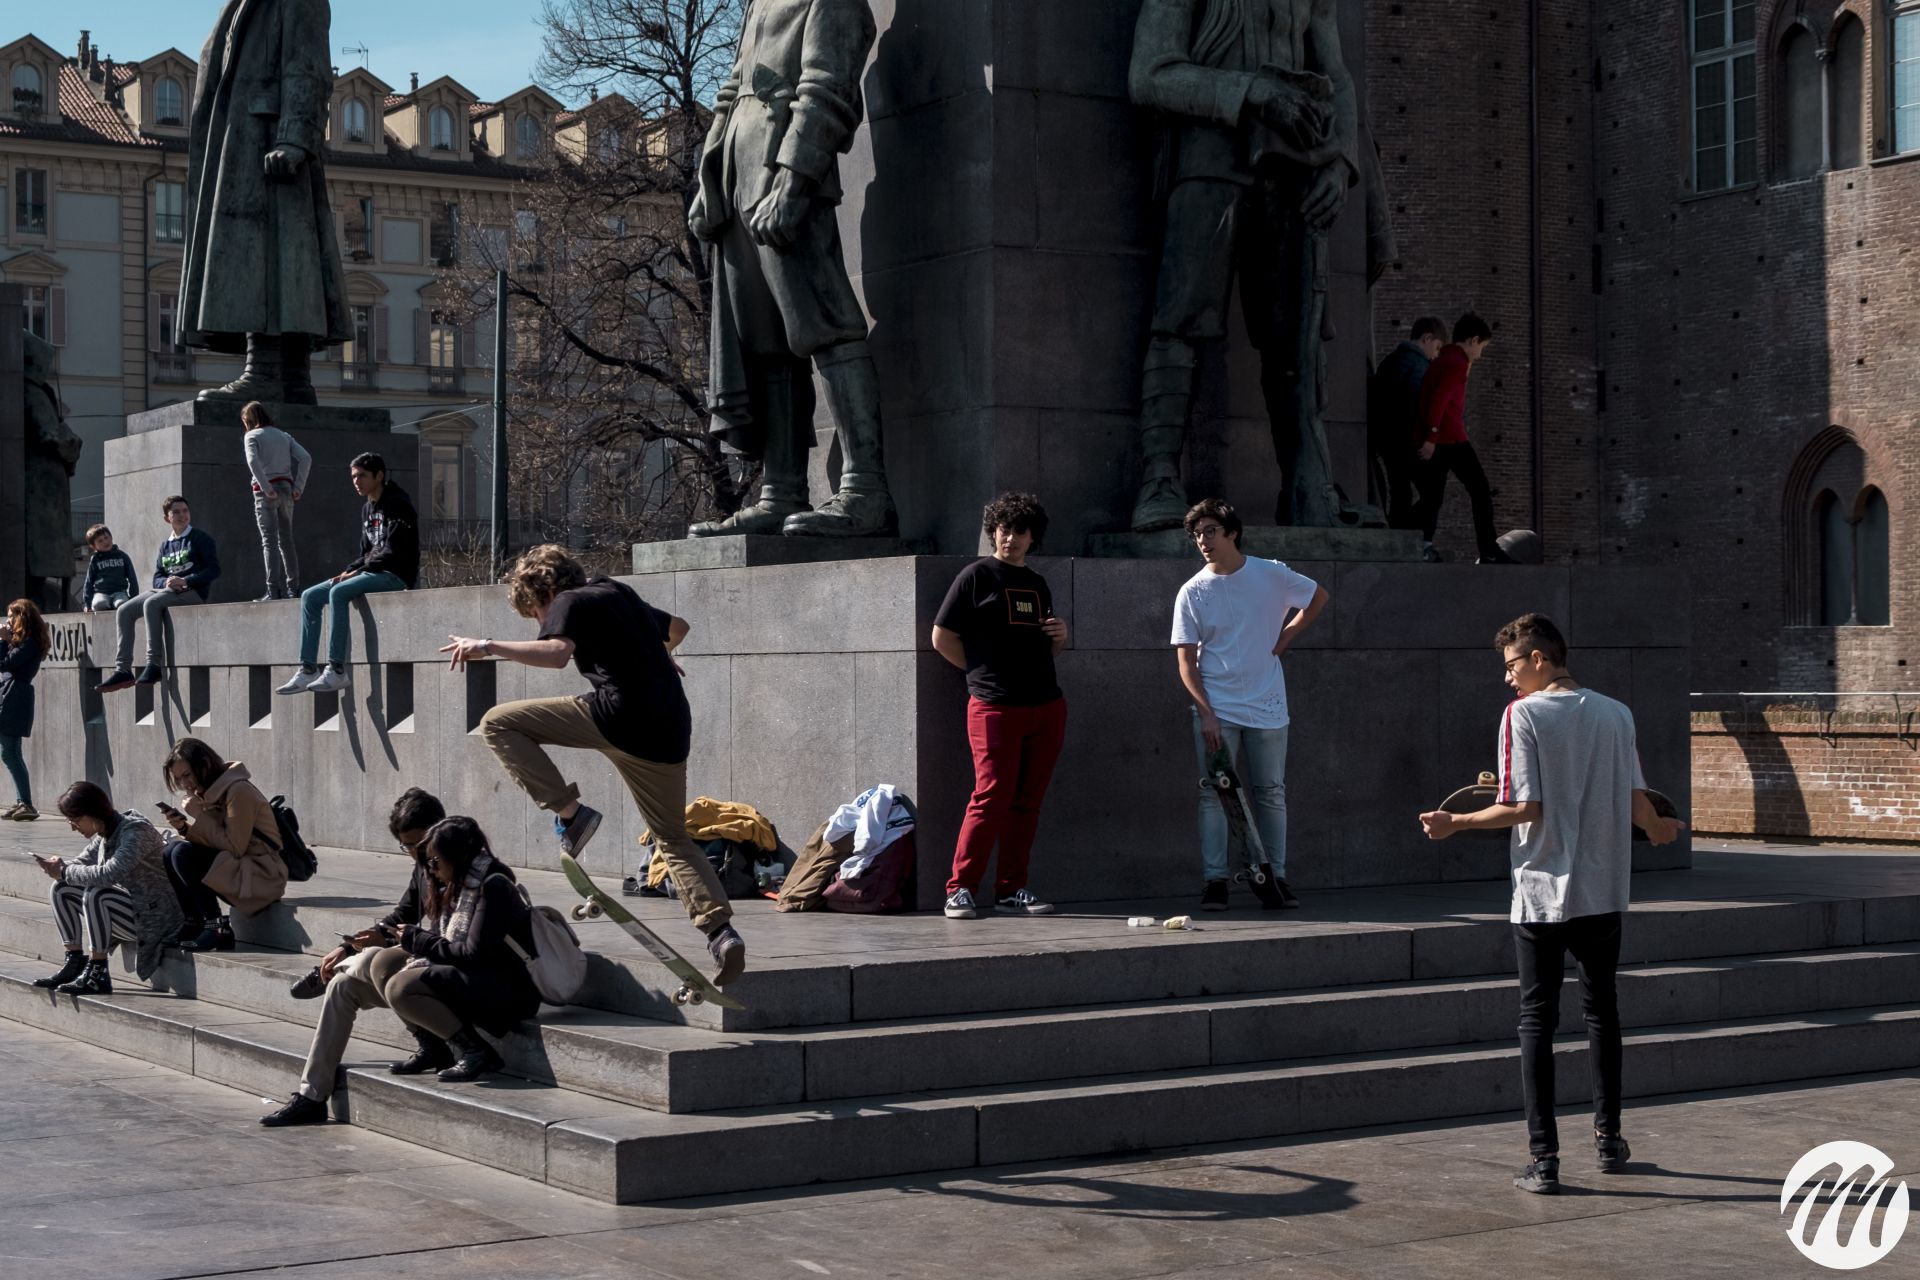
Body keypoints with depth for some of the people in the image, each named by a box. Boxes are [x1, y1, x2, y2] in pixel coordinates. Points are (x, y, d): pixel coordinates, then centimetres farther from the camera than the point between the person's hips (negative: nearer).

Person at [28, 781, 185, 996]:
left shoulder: (136, 831, -21)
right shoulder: (105, 834, 6)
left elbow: (109, 874, -34)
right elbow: (82, 864, 14)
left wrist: (64, 872, -23)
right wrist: (58, 867, -9)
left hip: (152, 917, -9)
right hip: (127, 909, 9)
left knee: (95, 895, -31)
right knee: (61, 890, 2)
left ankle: (97, 974, -25)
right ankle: (74, 963, 1)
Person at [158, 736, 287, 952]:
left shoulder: (238, 790, -17)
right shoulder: (208, 792, 10)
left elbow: (234, 847, -20)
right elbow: (209, 841, 10)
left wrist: (200, 816, -16)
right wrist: (183, 827, -8)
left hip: (260, 875, -9)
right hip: (231, 867, 9)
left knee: (183, 854, -22)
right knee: (170, 850, -2)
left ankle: (218, 929, -17)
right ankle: (193, 924, 1)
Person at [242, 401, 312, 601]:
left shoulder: (251, 436, 2)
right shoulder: (283, 436, 17)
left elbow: (253, 461, -17)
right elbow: (306, 458, 6)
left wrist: (266, 488, -17)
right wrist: (298, 486, 3)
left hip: (266, 489, -5)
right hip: (286, 488, 5)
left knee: (269, 540, -9)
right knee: (286, 540, 10)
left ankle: (274, 590, -17)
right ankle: (290, 588, 9)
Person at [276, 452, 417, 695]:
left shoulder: (397, 505, -10)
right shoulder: (367, 509, 18)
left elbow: (393, 552, -17)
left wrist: (358, 572, -16)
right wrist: (349, 571, 1)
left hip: (397, 575, -9)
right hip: (373, 573, 9)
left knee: (339, 592, -32)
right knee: (310, 596, -2)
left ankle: (337, 670, -33)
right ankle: (308, 670, -8)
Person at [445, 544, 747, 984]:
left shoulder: (569, 602, 4)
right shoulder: (621, 595, 27)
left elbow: (557, 652, -18)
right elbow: (677, 626, 46)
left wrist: (490, 647, -18)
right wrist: (658, 658, 66)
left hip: (619, 715, -8)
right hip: (670, 729, 8)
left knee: (498, 724, 3)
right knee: (674, 838, 19)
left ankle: (570, 813, -4)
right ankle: (721, 931, 1)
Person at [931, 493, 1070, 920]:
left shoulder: (1037, 585, 18)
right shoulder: (976, 576, 0)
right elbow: (942, 638, -1)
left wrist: (1060, 637, 5)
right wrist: (984, 673, 2)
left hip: (1046, 707, 6)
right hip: (995, 708, -6)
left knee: (1027, 803, 5)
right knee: (991, 798, -11)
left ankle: (1011, 890, 11)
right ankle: (960, 889, -4)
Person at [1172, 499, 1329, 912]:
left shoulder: (1271, 575, 0)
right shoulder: (1193, 592, -2)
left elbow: (1318, 596, 18)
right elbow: (1186, 661, -3)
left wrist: (1288, 634, 6)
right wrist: (1206, 713, -13)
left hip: (1267, 707, 1)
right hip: (1216, 711, -1)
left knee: (1271, 794, 6)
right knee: (1214, 796, -3)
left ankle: (1276, 878, 12)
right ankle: (1215, 882, 1)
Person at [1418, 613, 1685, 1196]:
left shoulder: (1523, 714, -8)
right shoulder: (1615, 714, 3)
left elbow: (1525, 808, -14)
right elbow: (1637, 804, 3)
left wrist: (1456, 823, -2)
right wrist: (1659, 829, 24)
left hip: (1542, 894, -4)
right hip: (1604, 891, 4)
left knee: (1537, 1020, 2)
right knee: (1602, 1011, 18)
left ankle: (1544, 1159, -2)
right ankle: (1608, 1140, 26)